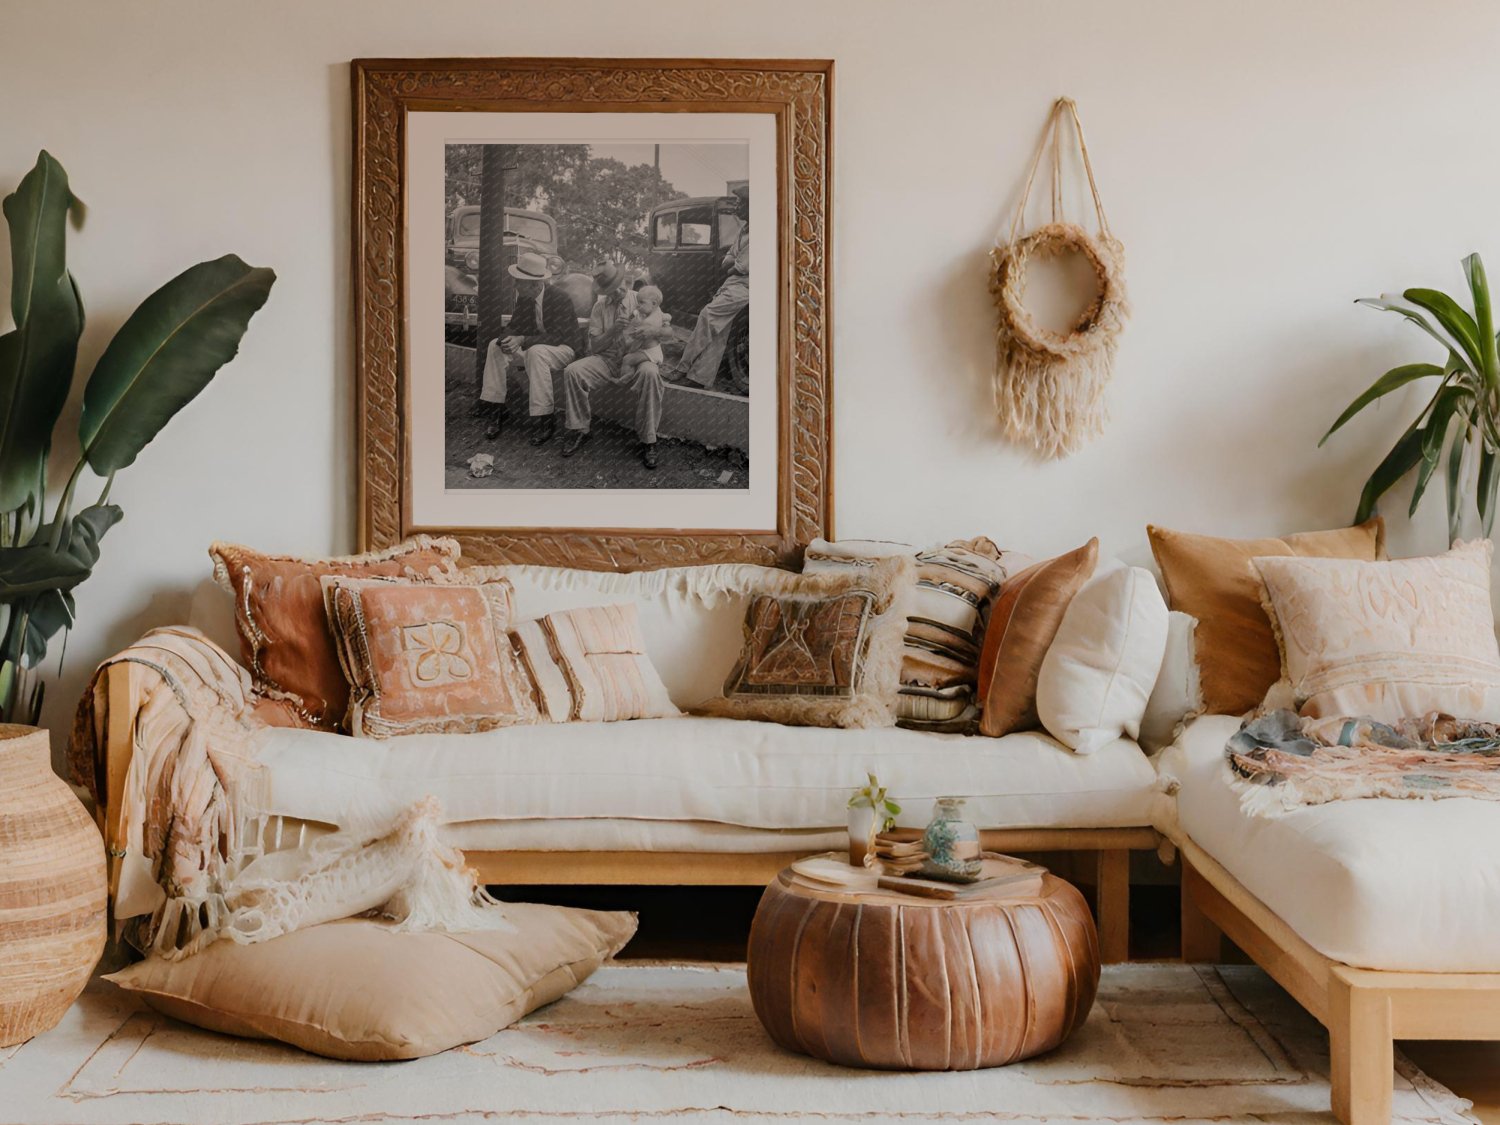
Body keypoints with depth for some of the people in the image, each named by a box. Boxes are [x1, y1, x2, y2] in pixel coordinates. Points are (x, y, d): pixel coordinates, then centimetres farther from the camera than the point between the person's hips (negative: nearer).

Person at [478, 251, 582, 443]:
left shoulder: (561, 299, -23)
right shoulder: (523, 298, -3)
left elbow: (558, 336, -28)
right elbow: (514, 325, 3)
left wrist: (523, 340, -37)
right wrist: (508, 339, -24)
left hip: (563, 349, -7)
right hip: (531, 346, 7)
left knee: (536, 352, -39)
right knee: (495, 346, -12)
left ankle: (548, 421, -32)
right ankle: (497, 411, -12)